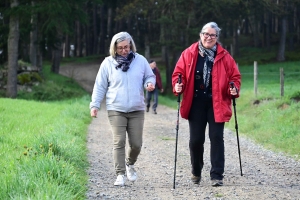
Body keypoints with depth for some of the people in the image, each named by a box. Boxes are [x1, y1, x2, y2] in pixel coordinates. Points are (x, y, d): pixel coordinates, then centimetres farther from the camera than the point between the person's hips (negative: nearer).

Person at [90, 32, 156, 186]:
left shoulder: (140, 60, 4)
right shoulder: (108, 63, 2)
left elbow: (150, 76, 16)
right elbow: (100, 86, 7)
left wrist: (150, 83, -8)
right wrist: (95, 105, 2)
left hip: (137, 110, 1)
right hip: (116, 110, -1)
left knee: (136, 144, 2)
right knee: (119, 143, -7)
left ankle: (130, 164, 31)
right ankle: (120, 174, -1)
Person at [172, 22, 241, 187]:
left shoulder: (224, 56, 2)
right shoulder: (188, 54, 2)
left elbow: (235, 76, 6)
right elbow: (178, 72, 4)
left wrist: (234, 89, -12)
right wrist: (178, 86, -15)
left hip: (216, 104, -1)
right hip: (195, 103, 1)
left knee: (216, 138, -4)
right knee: (196, 139, 6)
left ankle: (217, 175, 0)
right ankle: (196, 172, 27)